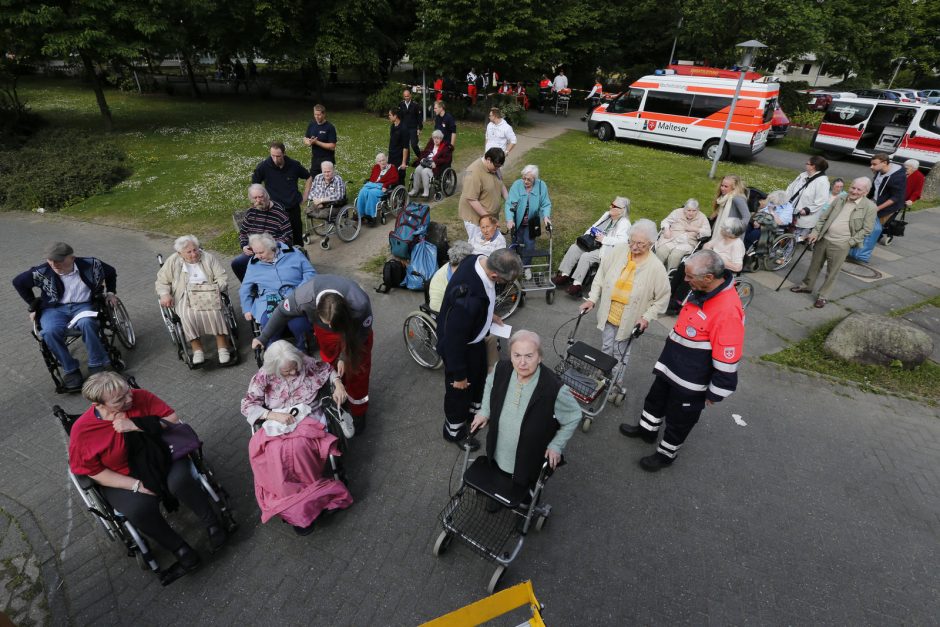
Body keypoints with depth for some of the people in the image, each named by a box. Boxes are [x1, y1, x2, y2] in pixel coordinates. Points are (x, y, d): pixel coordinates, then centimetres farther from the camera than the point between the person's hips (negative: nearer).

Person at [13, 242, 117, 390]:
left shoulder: (90, 265, -9)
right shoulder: (42, 272, -8)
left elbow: (111, 272, 12)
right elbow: (18, 282, 11)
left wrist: (110, 292, 7)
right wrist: (33, 305, 10)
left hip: (83, 305, -1)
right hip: (54, 308, 2)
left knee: (86, 323, -37)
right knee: (50, 332, -32)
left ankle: (97, 364, -21)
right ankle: (70, 369, -15)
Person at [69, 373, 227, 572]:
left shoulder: (140, 397, -13)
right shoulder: (82, 430, -14)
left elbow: (173, 420, -10)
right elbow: (94, 471, -9)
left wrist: (136, 425, -25)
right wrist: (136, 485, -18)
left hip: (161, 458, 1)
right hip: (124, 479, 0)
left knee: (180, 480, -32)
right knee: (140, 508, -31)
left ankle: (212, 524, -10)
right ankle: (179, 548, -7)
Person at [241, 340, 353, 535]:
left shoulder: (306, 363, 0)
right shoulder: (264, 376, -2)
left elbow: (327, 369, 16)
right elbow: (247, 405, -3)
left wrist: (338, 385, -3)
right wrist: (274, 415, -18)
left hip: (309, 419, 0)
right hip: (278, 425, 1)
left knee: (299, 447, -34)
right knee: (277, 451, -32)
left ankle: (297, 506, -17)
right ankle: (296, 508, -19)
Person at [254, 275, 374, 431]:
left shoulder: (360, 305, -43)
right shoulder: (303, 297, -39)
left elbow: (362, 333, -21)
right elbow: (282, 312, -17)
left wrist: (345, 356, -20)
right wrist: (263, 338, -4)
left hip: (354, 329, -2)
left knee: (357, 369, 1)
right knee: (331, 366, 11)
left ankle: (358, 412, 21)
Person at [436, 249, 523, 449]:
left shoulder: (480, 259, -20)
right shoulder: (467, 299, -44)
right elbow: (454, 339, -31)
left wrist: (489, 314, 7)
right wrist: (458, 375, -18)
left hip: (474, 337, 8)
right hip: (458, 346, -8)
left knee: (479, 376, 31)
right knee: (460, 390, 18)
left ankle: (474, 410, 60)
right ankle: (454, 431, 47)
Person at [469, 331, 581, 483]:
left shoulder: (554, 389, -34)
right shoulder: (501, 369, -20)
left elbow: (573, 417, -14)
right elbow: (490, 384, 6)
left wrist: (556, 445, -12)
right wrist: (485, 411, 0)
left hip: (529, 462, -4)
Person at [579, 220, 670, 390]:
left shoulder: (656, 267, -18)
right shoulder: (618, 251, -12)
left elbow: (663, 297, -7)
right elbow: (600, 276, 0)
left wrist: (647, 317, -13)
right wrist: (592, 299, -3)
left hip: (630, 320, -2)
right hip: (608, 314, 2)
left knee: (620, 354, 15)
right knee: (606, 349, 18)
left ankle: (616, 383, 38)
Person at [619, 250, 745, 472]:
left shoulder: (728, 311, -33)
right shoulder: (701, 291, -5)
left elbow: (727, 361, -26)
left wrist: (715, 393, -15)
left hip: (691, 382, -8)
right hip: (670, 367, 8)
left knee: (678, 420, 15)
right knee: (656, 399, 27)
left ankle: (666, 454, 38)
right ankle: (647, 429, 52)